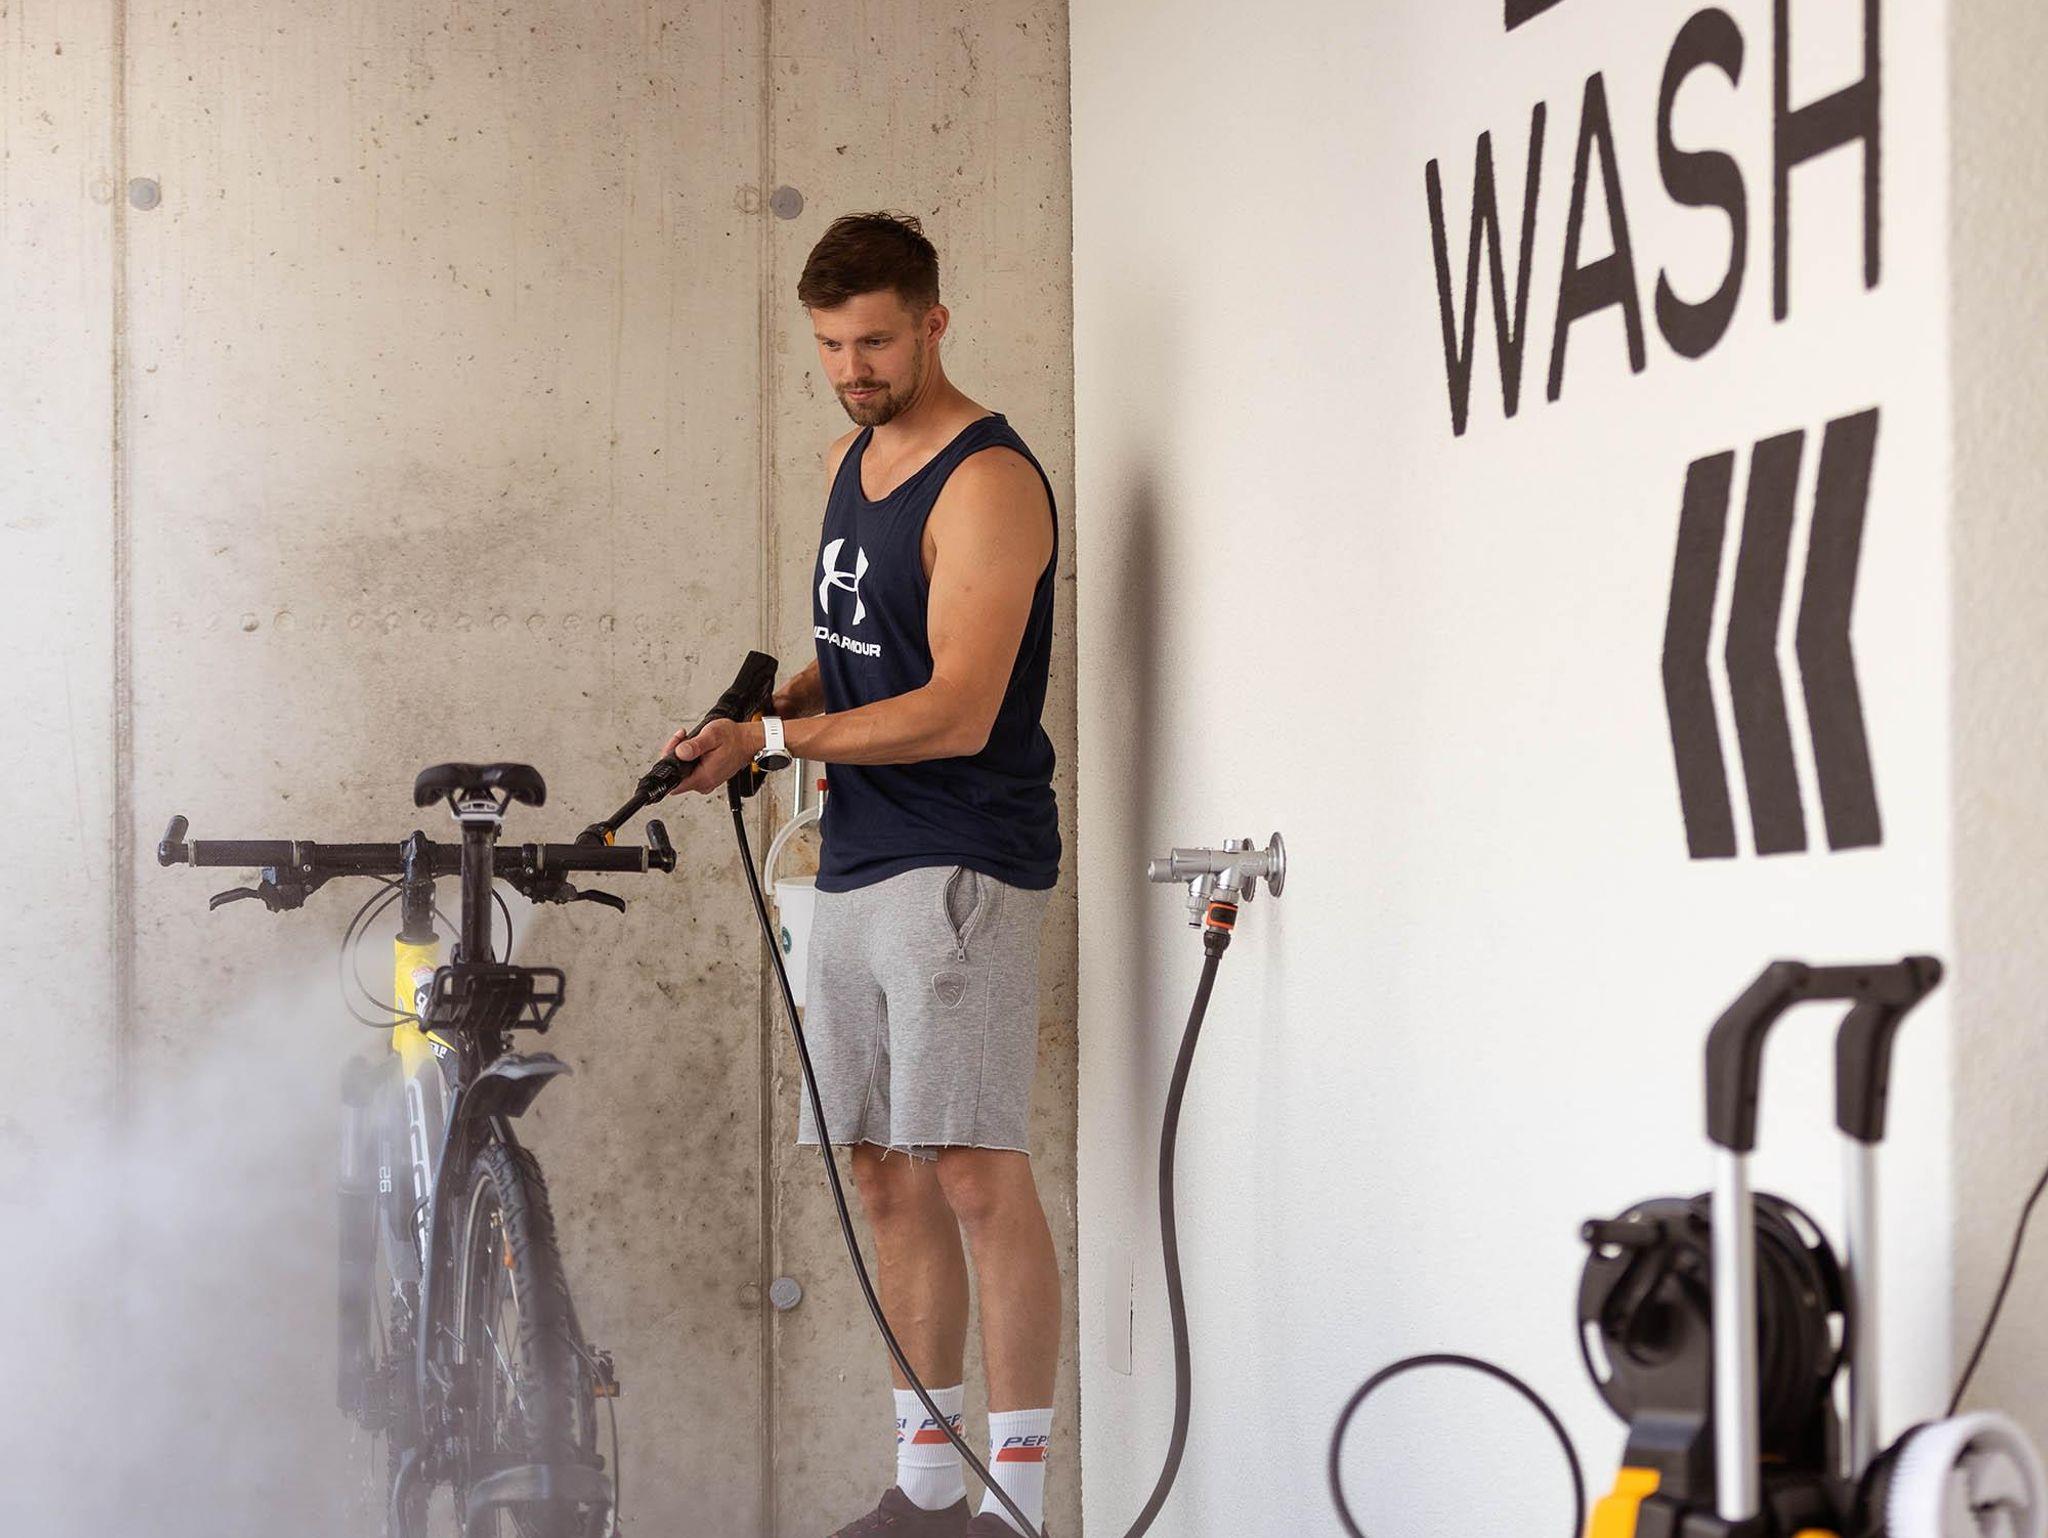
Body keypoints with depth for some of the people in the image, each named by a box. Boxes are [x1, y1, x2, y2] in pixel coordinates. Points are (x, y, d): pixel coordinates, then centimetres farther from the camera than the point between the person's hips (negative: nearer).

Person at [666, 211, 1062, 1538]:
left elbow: (956, 712, -19)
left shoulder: (989, 483, -12)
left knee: (977, 1175, -11)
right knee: (891, 1176, 10)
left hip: (964, 866, -9)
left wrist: (773, 738, -14)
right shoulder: (853, 459, 16)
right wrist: (766, 712, 8)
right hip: (857, 865, 9)